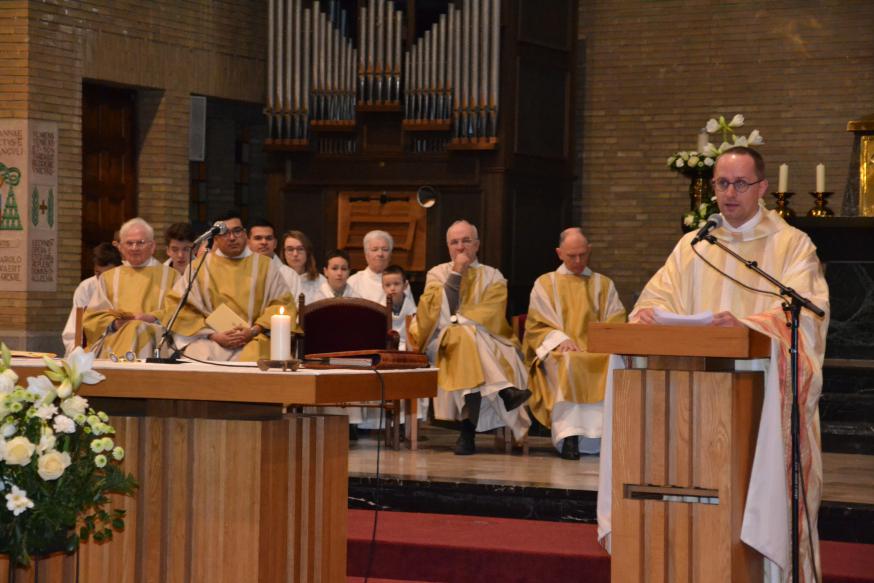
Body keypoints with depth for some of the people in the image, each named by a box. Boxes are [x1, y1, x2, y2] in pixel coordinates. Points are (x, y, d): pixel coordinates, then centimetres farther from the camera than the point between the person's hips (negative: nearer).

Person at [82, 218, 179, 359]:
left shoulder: (169, 276, 20)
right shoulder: (108, 277, 25)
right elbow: (92, 318, 13)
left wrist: (153, 317, -13)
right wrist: (114, 323, -8)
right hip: (115, 339, 1)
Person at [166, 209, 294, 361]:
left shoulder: (265, 265, 13)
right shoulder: (199, 266, 13)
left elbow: (282, 304, 7)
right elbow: (183, 307, 5)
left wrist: (254, 331, -9)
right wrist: (213, 335, -9)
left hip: (254, 341, 0)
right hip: (210, 343, 0)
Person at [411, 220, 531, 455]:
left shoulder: (493, 277, 15)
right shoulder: (437, 274, 17)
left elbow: (490, 315, -2)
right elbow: (439, 312, -2)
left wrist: (457, 320, -12)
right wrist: (456, 274, -4)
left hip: (487, 343, 0)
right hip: (444, 344, 0)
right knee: (464, 335, -35)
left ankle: (468, 432, -43)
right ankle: (504, 391, -50)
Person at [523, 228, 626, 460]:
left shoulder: (604, 284, 22)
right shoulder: (545, 284, 17)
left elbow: (616, 323, 12)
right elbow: (537, 325, 6)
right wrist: (561, 339, -14)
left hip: (597, 352, 1)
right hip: (559, 353, -1)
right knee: (568, 366, -38)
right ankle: (569, 437, -46)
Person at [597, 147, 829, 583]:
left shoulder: (792, 245, 6)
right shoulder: (693, 246, 19)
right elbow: (662, 298, 12)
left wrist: (746, 323, -25)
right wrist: (648, 313, -12)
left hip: (763, 380, -3)